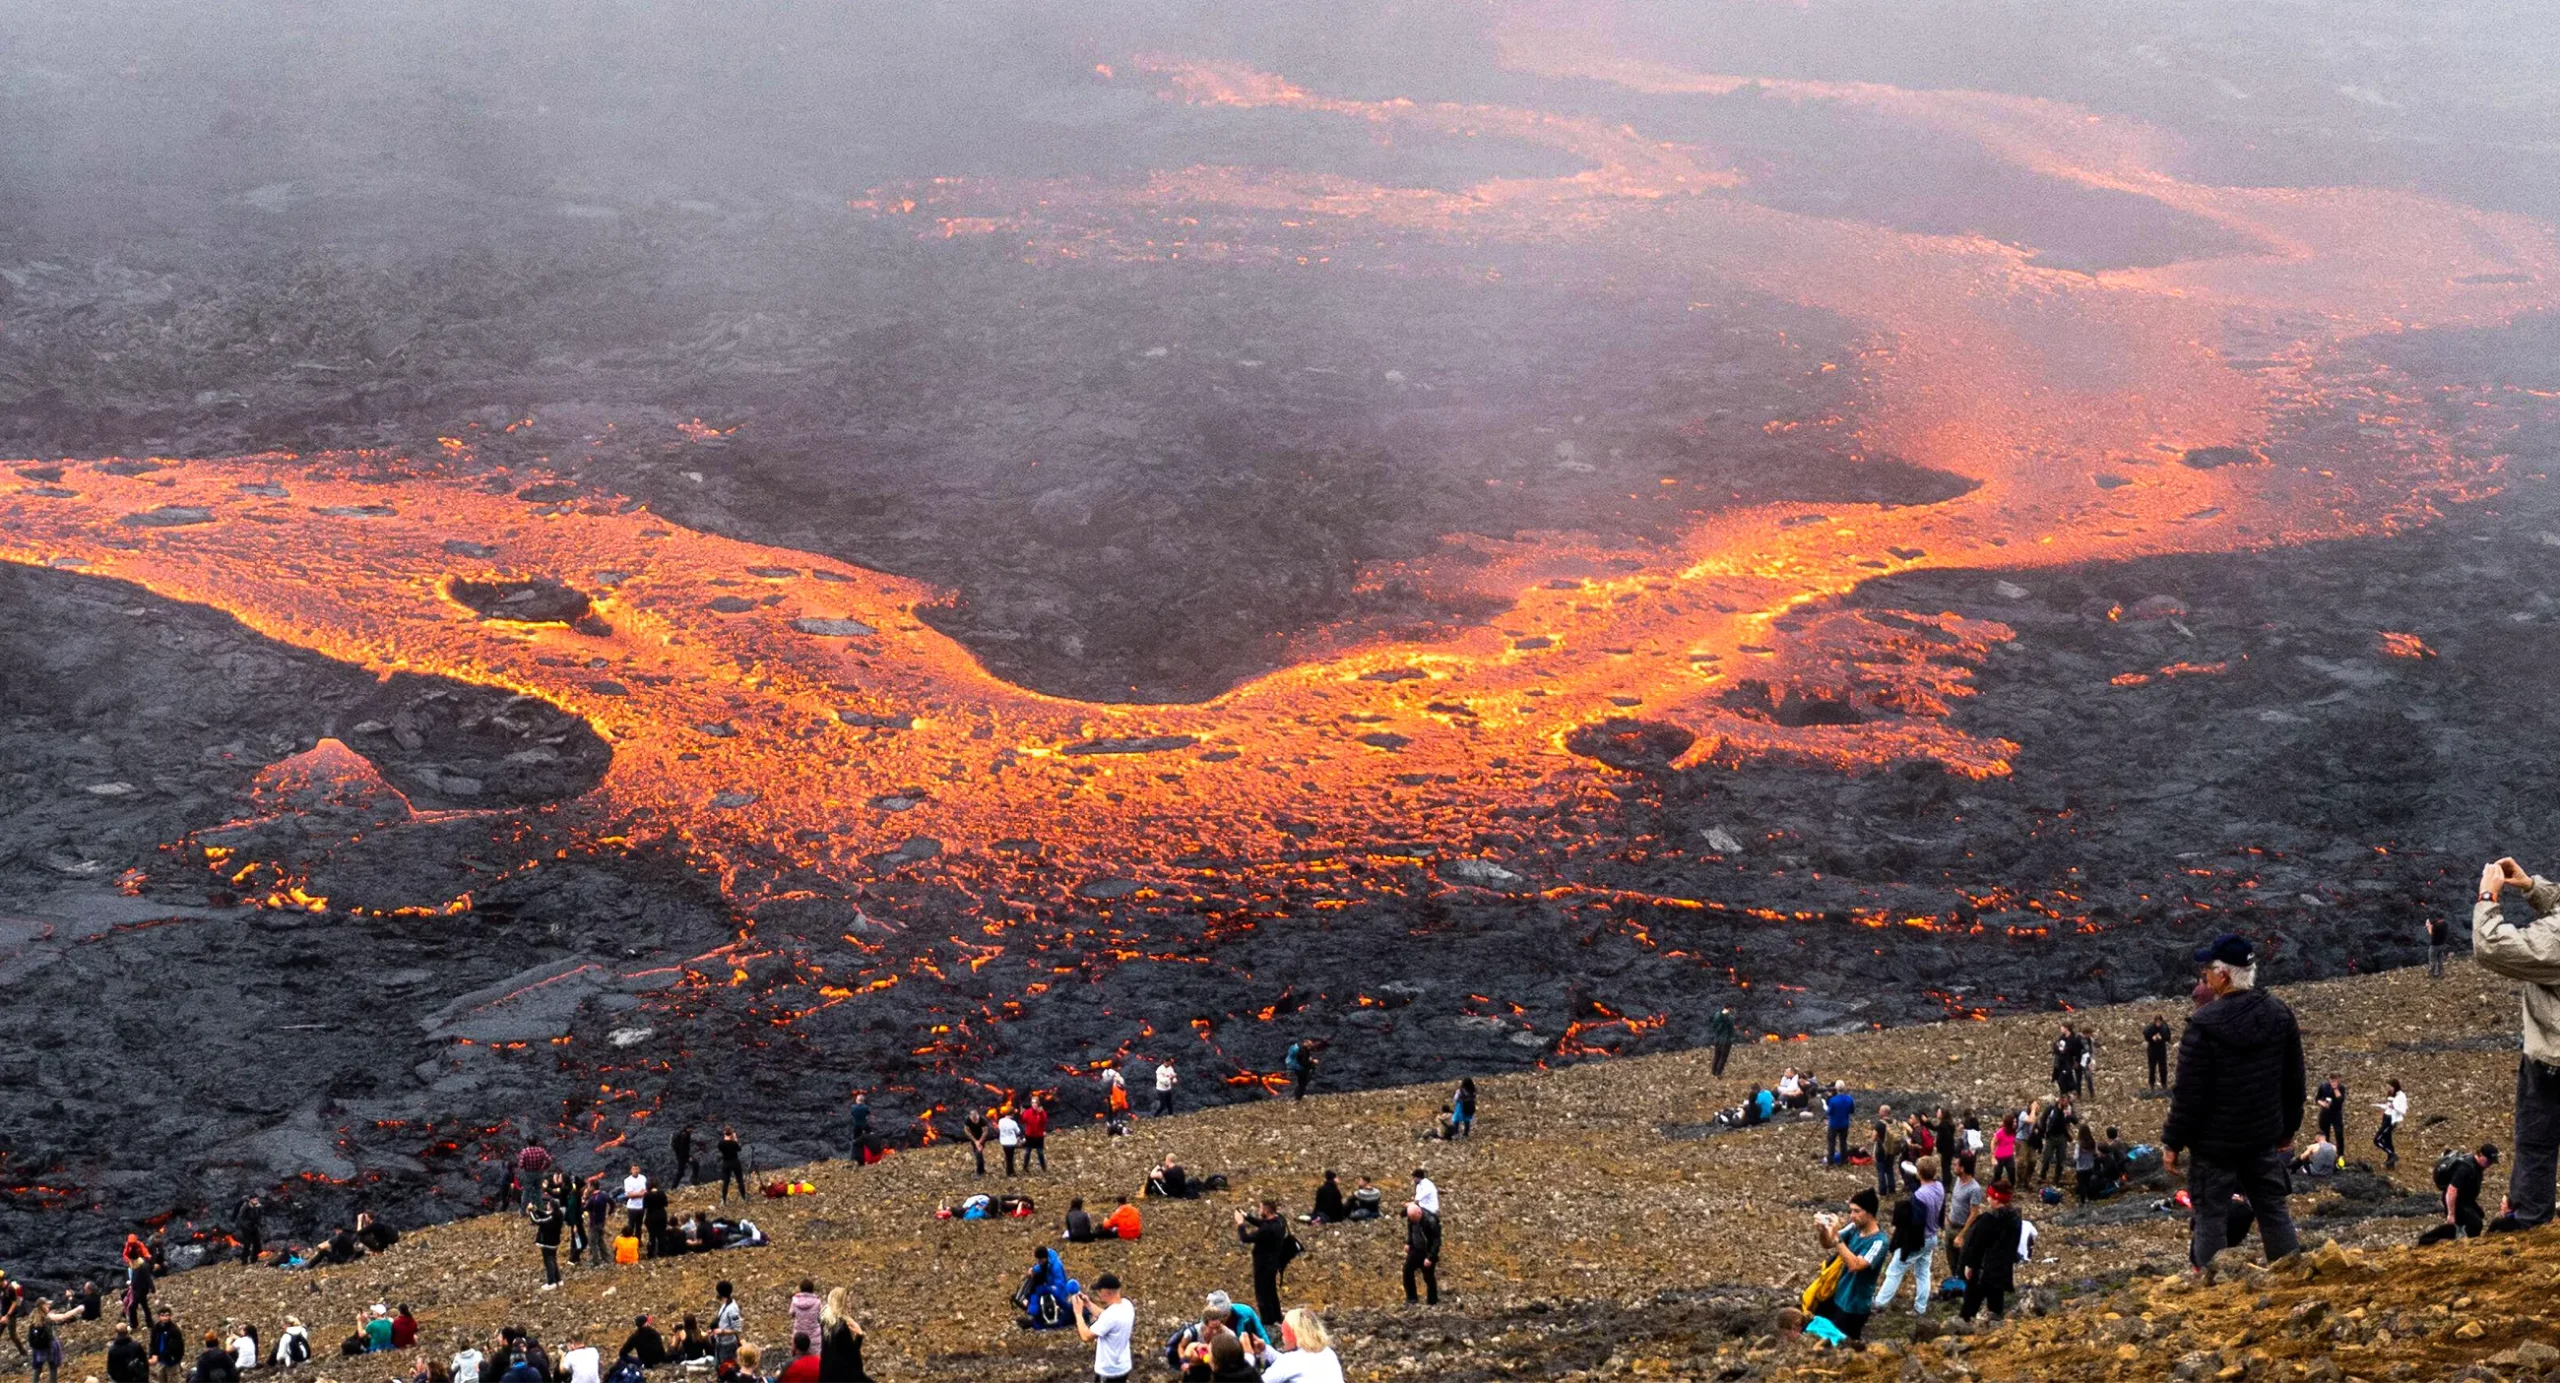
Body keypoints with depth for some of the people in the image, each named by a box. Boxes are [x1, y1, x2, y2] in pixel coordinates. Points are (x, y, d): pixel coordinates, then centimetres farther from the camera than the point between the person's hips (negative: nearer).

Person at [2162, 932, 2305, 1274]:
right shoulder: (2280, 1015, 0)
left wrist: (2173, 1142, -7)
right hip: (2264, 1138, 6)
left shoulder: (2205, 1024, -21)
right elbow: (2293, 1081, 10)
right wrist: (2288, 1128, 22)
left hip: (2215, 1142, -6)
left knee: (2210, 1214, 3)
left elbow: (2189, 1092, -18)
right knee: (2272, 1207, 16)